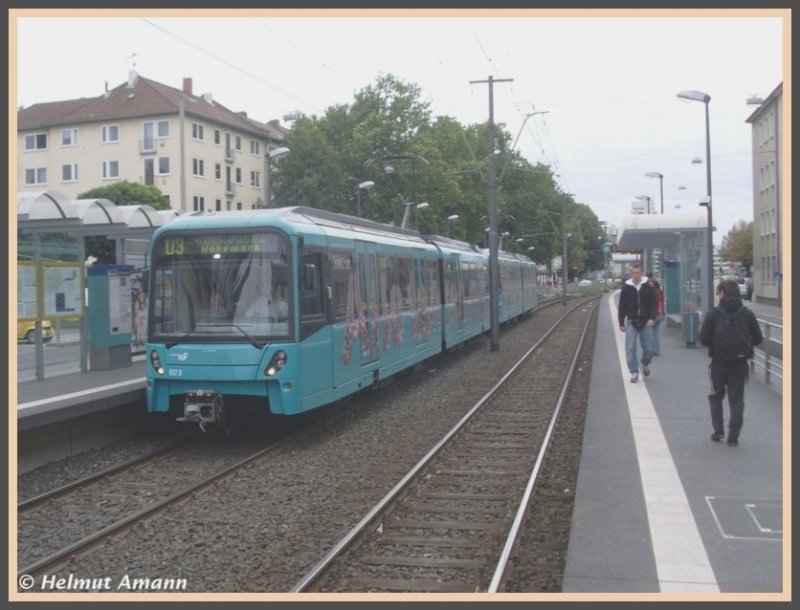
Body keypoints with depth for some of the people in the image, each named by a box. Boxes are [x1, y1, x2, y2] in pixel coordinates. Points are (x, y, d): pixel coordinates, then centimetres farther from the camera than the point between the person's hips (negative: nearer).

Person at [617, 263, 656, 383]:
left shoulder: (648, 287, 0)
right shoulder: (626, 288, 1)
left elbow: (653, 305, 1)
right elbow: (622, 307, 6)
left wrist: (652, 318, -15)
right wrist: (621, 323, 5)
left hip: (646, 322, 0)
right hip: (631, 322, 0)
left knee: (648, 348, 4)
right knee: (630, 349, -7)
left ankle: (645, 364, 34)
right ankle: (634, 372, 3)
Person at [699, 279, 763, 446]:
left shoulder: (712, 314, -11)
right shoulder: (748, 314, -3)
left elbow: (704, 339, -13)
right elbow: (758, 339, -1)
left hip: (719, 363, -1)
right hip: (740, 363, 2)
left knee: (716, 396, 18)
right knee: (736, 400, 8)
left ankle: (718, 430, 12)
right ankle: (733, 436, 7)